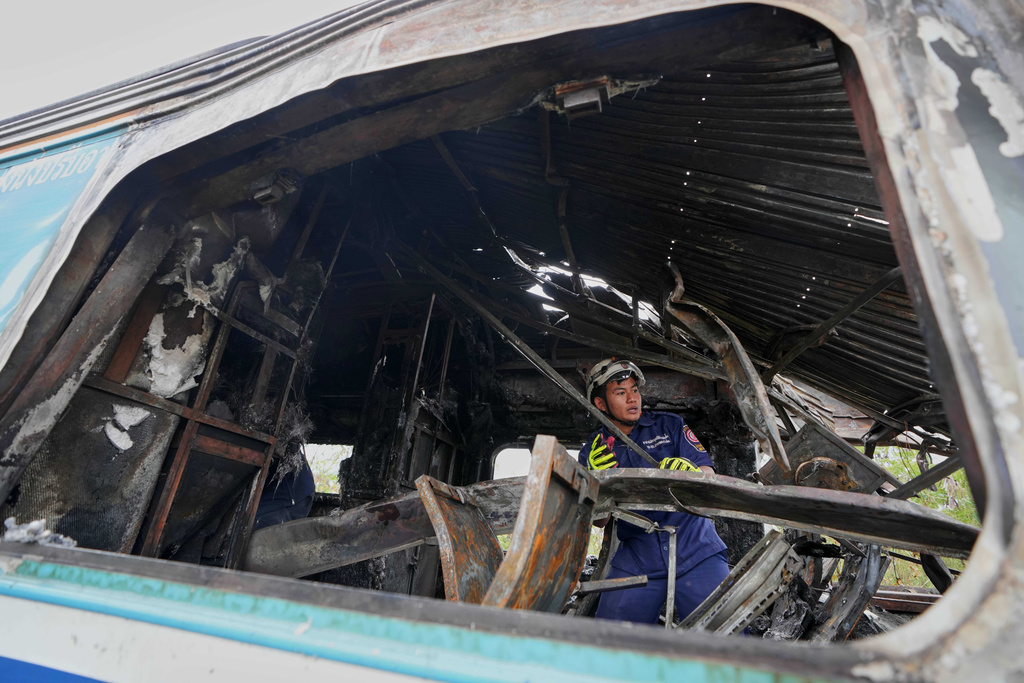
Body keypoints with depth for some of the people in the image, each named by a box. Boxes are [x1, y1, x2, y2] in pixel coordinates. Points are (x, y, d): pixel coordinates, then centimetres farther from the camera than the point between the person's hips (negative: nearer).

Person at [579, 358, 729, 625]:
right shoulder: (592, 452, 5)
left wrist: (690, 472, -24)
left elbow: (709, 474, 0)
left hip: (695, 550, 0)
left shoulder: (670, 425, 6)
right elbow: (600, 520, -1)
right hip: (635, 560, 1)